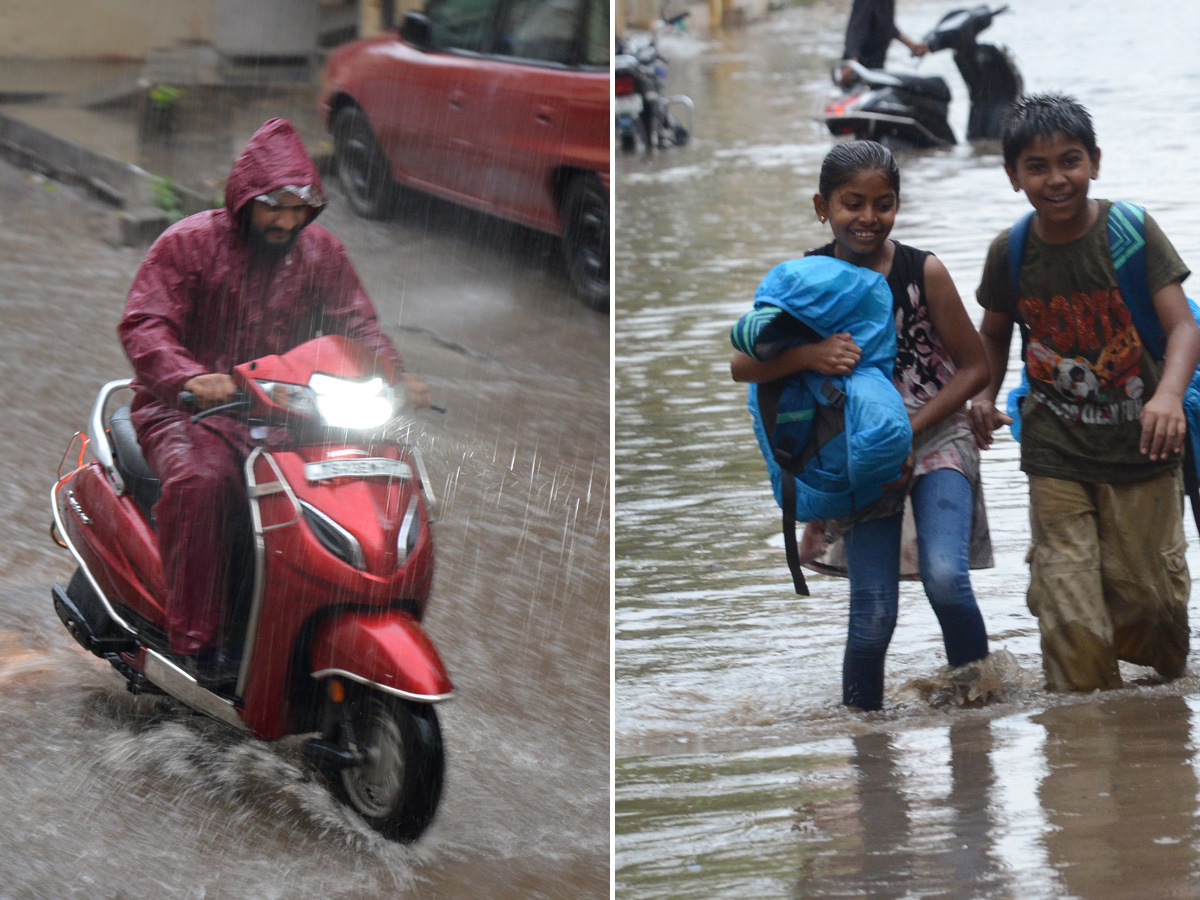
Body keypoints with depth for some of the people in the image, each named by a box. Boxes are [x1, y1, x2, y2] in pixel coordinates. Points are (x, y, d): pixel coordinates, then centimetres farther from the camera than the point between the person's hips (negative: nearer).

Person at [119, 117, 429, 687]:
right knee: (202, 480, -37)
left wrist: (395, 377, -16)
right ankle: (196, 639, -30)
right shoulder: (188, 244, -5)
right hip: (187, 408, -4)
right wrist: (191, 377, -35)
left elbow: (356, 325, 7)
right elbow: (144, 325, -15)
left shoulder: (320, 253, 9)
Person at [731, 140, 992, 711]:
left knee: (945, 579, -23)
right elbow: (742, 366, -7)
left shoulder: (923, 272, -10)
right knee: (873, 619, -4)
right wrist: (808, 355, -26)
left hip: (935, 436, -1)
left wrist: (910, 430, -14)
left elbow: (974, 367, -4)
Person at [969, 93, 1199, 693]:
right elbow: (994, 333, 18)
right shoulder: (1010, 253, 0)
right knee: (1069, 614, -6)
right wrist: (984, 395, 0)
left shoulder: (1132, 232, -9)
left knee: (1146, 595, 9)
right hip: (1056, 455, 1)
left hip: (1140, 447, -1)